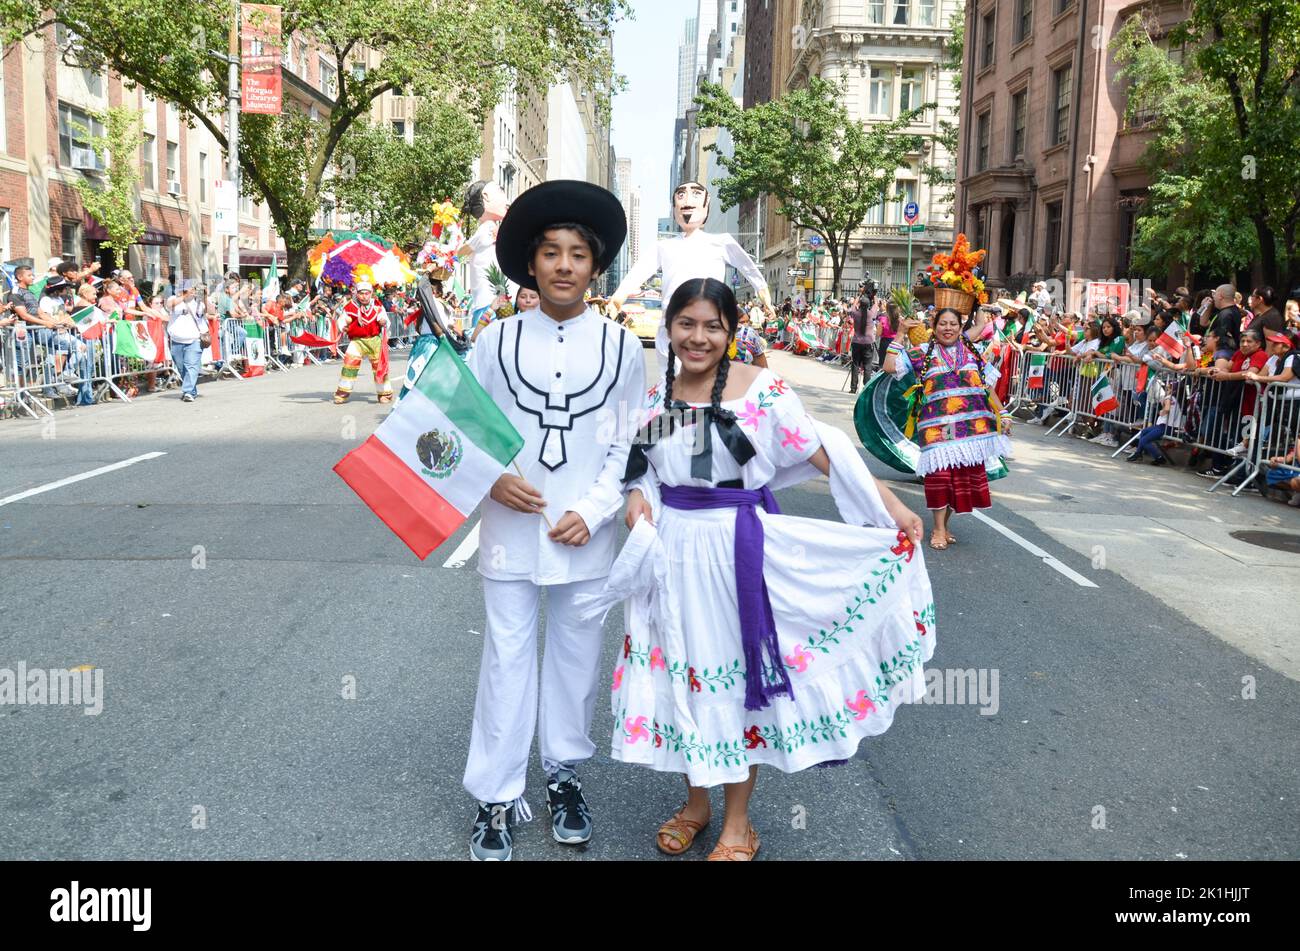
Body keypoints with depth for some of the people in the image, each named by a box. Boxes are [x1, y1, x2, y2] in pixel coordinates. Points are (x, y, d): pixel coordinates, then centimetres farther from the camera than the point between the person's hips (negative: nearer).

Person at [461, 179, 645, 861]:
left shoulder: (620, 346, -2)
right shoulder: (497, 341, -2)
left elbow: (630, 445, 2)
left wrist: (592, 511, -9)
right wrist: (493, 479, -13)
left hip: (585, 535, 1)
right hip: (510, 528, 0)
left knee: (576, 656, 14)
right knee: (506, 659, 6)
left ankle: (564, 773, 34)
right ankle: (497, 798, 19)